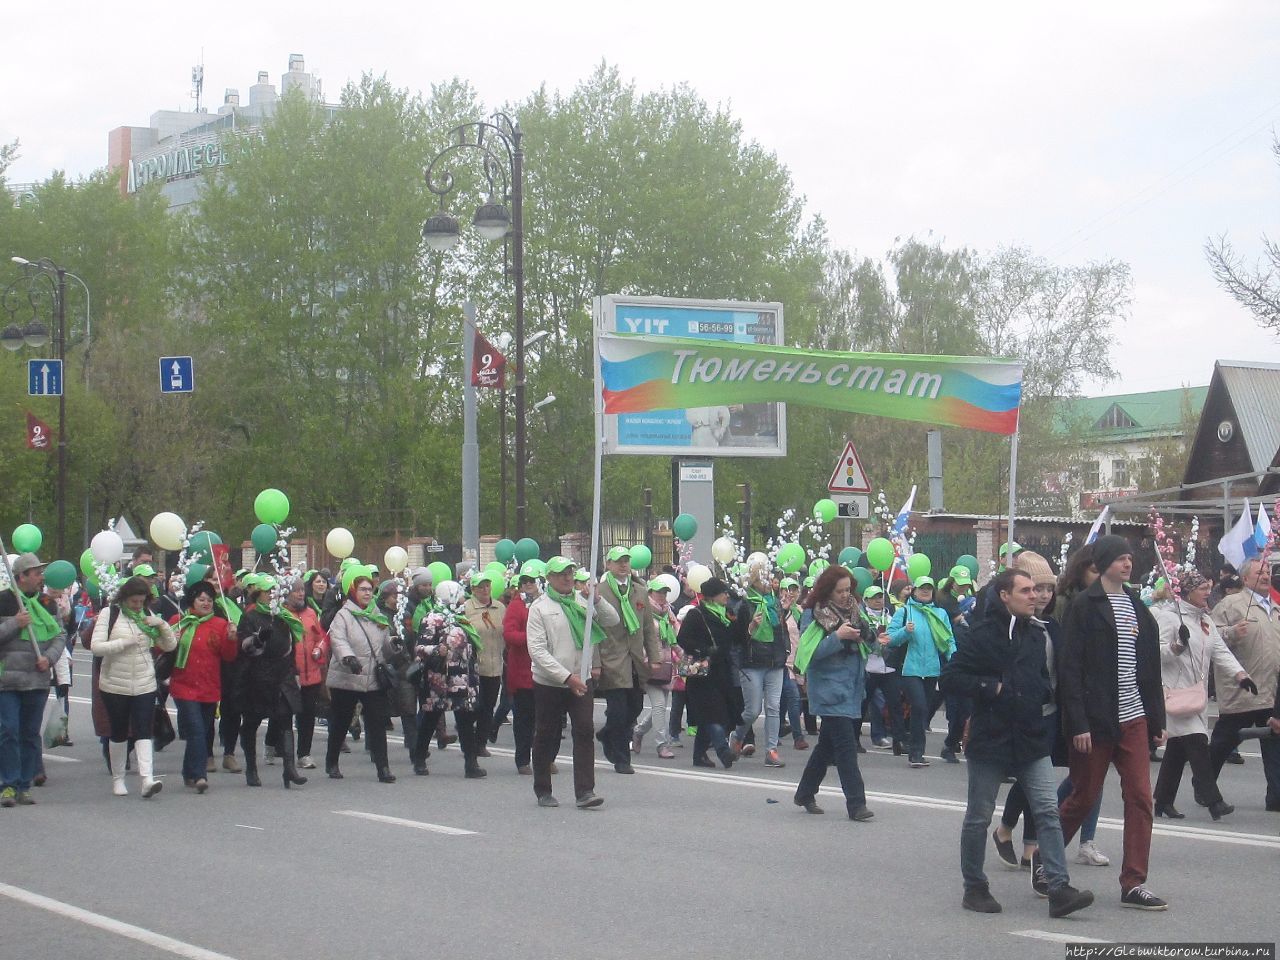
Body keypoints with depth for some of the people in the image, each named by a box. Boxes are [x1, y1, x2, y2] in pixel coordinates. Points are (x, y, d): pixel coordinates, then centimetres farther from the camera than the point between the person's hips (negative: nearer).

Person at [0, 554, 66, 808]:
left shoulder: (46, 603, 12)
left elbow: (60, 634, 12)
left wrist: (50, 657, -4)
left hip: (38, 680, 5)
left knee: (31, 734, 7)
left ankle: (24, 786, 13)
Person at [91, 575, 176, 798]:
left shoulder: (147, 616, 9)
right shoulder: (109, 614, -3)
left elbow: (170, 645, 11)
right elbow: (97, 647, -13)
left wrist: (161, 625, -5)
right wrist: (126, 642, -18)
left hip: (145, 685, 2)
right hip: (115, 685, -2)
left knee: (143, 731, -9)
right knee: (119, 733, 9)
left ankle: (148, 779, -20)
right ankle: (117, 779, 22)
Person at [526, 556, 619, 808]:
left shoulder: (582, 603, 8)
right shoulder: (540, 607, -5)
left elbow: (613, 620, 5)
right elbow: (537, 651, -12)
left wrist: (597, 599, -12)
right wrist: (567, 676, -19)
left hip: (581, 681, 3)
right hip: (548, 683, -3)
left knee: (584, 732, -8)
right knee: (546, 737, 7)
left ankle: (585, 791, -11)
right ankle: (543, 791, 21)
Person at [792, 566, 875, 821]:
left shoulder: (851, 610, 10)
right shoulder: (813, 614, -8)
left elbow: (862, 642, 15)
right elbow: (811, 651, -15)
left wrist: (874, 639, -7)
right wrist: (838, 636, -24)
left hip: (850, 685, 7)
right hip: (829, 687, -7)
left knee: (828, 743, 15)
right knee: (846, 744, -12)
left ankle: (805, 794, 29)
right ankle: (856, 804, -12)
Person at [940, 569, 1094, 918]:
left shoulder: (1037, 634, 10)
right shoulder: (984, 634, -9)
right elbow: (951, 677, -11)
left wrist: (1044, 691, 2)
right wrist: (991, 688, -17)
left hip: (1032, 739, 5)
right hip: (990, 741, -5)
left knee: (1048, 811, -5)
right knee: (978, 817, 6)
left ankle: (1058, 888, -8)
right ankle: (974, 887, 19)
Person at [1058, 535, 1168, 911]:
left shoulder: (1138, 607, 12)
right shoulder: (1084, 606, -7)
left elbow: (1150, 668, 16)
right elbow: (1070, 668, -12)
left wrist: (1157, 718, 12)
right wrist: (1078, 724, -17)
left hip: (1133, 719, 6)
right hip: (1095, 721, -6)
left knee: (1140, 799, -1)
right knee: (1083, 798, 5)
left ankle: (1134, 885, 2)